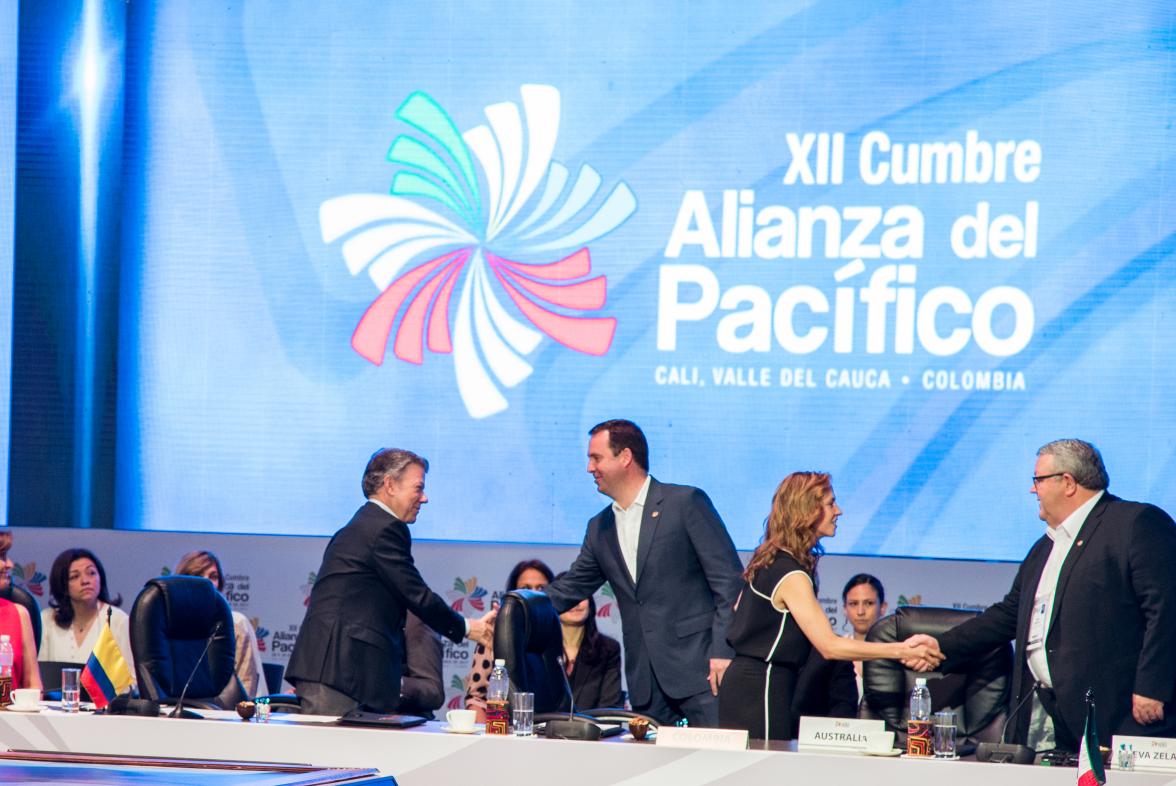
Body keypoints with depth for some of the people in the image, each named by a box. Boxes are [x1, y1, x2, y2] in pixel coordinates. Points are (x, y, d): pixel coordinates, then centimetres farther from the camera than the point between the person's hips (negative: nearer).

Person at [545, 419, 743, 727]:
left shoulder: (686, 503, -3)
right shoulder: (600, 528, 17)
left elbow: (728, 579, -7)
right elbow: (569, 589, 23)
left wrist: (723, 652, -14)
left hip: (698, 665, -6)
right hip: (645, 680, 6)